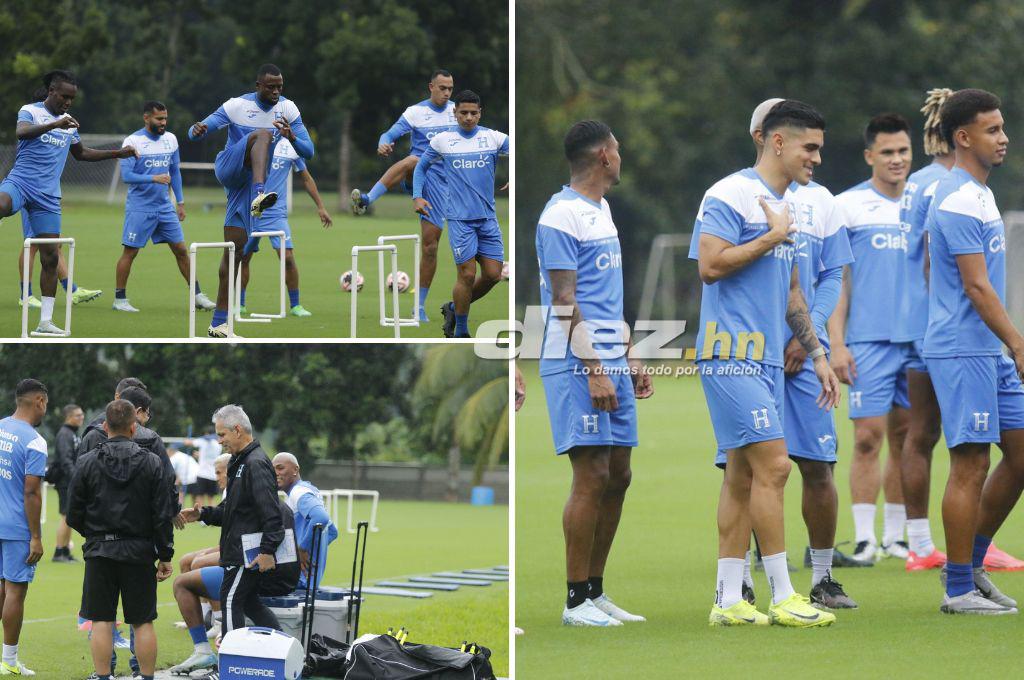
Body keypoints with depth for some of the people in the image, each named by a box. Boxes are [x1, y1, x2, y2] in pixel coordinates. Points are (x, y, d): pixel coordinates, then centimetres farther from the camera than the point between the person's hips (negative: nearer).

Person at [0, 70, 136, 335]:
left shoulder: (69, 123, 17)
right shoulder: (30, 111, -1)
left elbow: (81, 153, 34)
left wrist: (117, 153, 26)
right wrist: (55, 124, -37)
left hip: (48, 196, 5)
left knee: (50, 257, 1)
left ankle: (46, 321, 5)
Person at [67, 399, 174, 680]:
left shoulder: (87, 462, -4)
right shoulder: (152, 463, -4)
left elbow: (74, 516, -1)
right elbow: (163, 515, -4)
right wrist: (165, 556, 4)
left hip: (100, 552, 0)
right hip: (140, 551, 0)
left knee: (101, 621, 3)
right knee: (142, 622, 6)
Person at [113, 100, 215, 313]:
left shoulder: (170, 139, 7)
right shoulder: (133, 141, -11)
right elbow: (126, 176, -16)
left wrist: (180, 202, 15)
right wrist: (154, 178, -26)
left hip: (165, 206, 5)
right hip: (139, 208, -5)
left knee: (181, 250, 5)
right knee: (130, 252, -1)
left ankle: (197, 295, 12)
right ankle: (119, 299, 8)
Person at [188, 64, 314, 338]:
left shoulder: (288, 109, 3)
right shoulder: (237, 106, -7)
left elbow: (308, 152, 0)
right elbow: (196, 131, -6)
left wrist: (291, 137, -22)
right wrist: (197, 131, -33)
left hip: (250, 182, 4)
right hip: (229, 169, -4)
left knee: (235, 248, -1)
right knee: (263, 134, -29)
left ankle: (218, 323, 1)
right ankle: (260, 197, -55)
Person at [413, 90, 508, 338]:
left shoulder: (494, 138, 3)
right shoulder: (442, 140, 2)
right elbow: (421, 167, 15)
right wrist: (417, 196, 2)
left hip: (488, 218, 3)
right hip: (460, 218, -3)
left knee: (493, 275, 1)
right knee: (467, 274, -8)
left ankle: (454, 308, 24)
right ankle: (461, 332, 6)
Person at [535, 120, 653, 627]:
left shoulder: (601, 210, 18)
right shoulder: (561, 216, -12)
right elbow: (564, 300, -16)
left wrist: (630, 360, 21)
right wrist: (593, 370, -20)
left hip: (612, 363, 9)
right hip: (578, 364, -9)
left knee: (617, 477, 9)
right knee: (591, 478, -9)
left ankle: (596, 592, 15)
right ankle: (576, 601, -4)